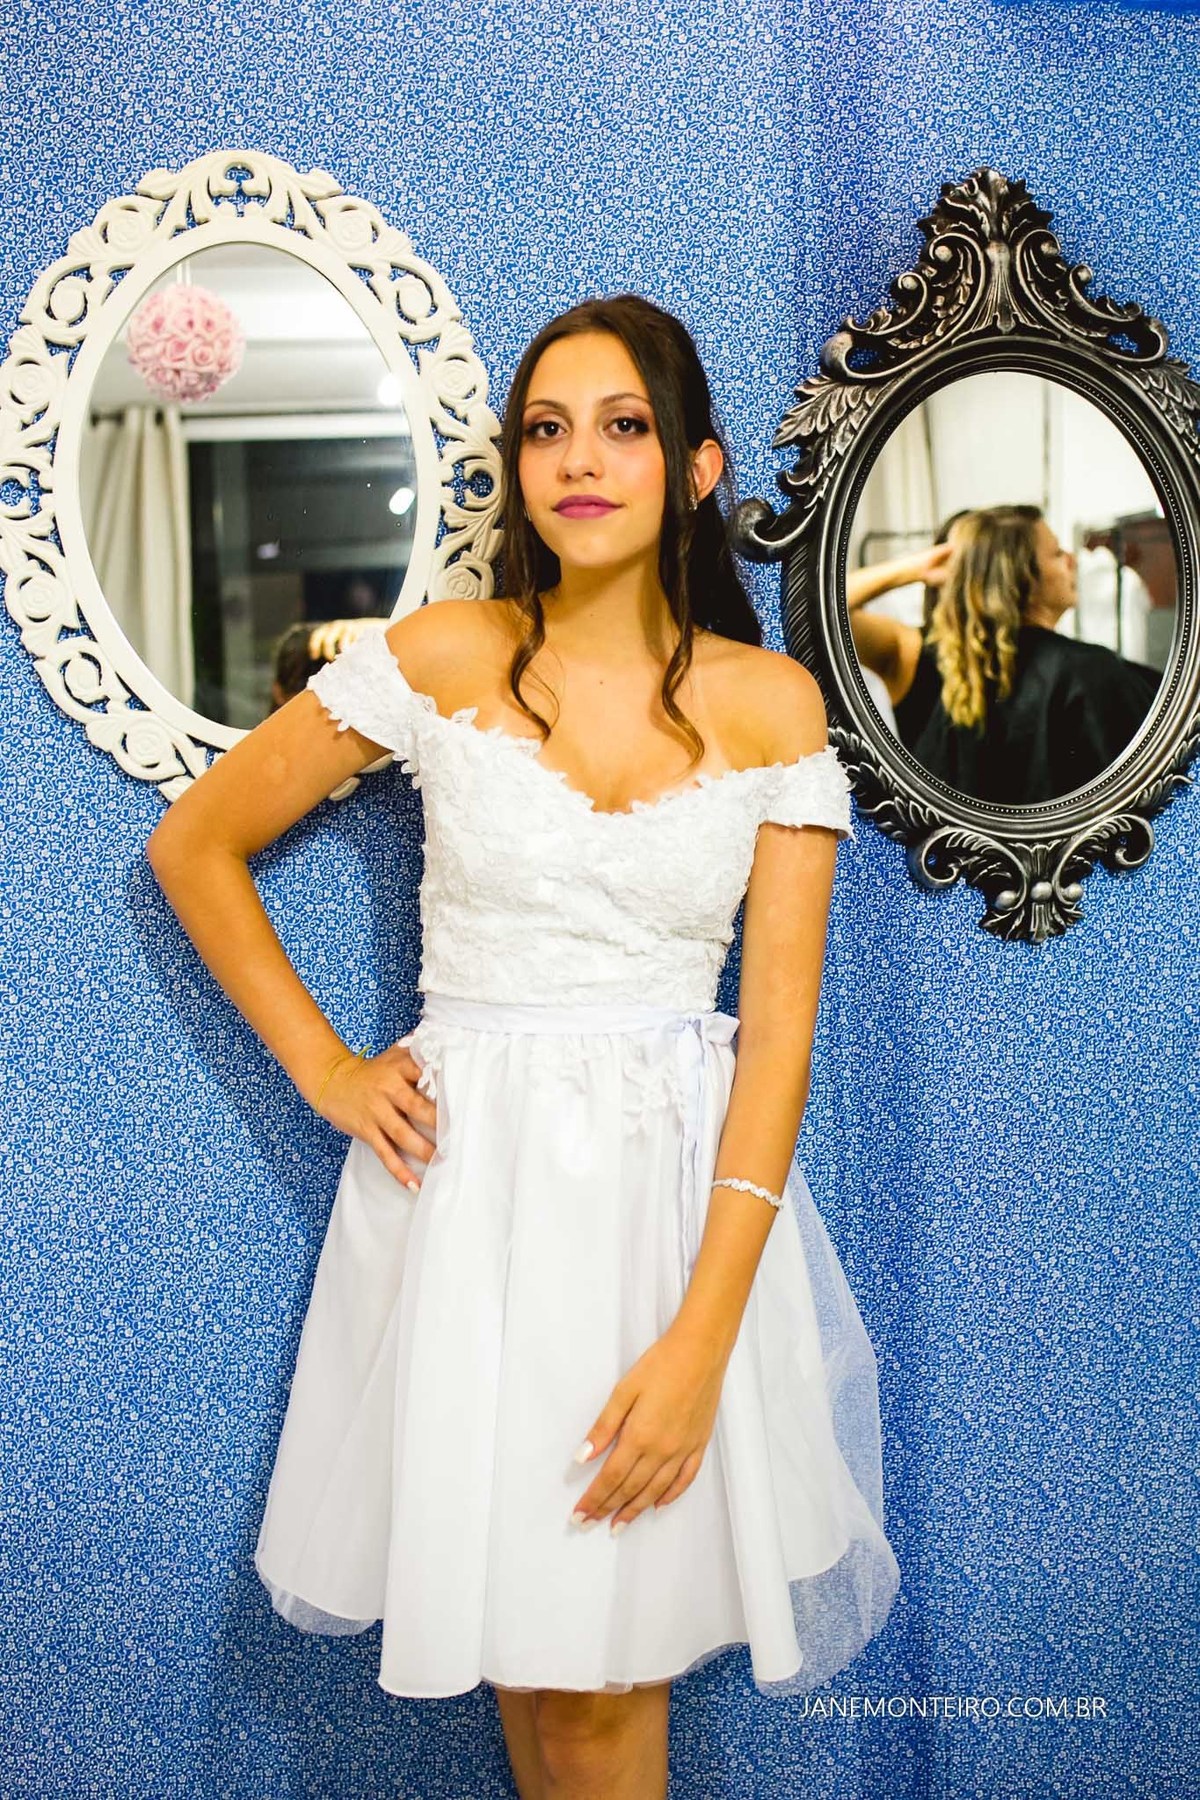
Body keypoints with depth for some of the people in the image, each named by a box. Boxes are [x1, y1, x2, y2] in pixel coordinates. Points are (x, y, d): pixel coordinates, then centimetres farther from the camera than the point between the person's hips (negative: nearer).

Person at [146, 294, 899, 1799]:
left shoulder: (771, 703, -1)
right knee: (513, 1631, 9)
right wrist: (325, 1069, 1)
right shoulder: (441, 659, -1)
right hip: (468, 1178, 0)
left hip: (678, 1184, 0)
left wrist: (701, 1338, -13)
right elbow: (193, 845, 7)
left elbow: (780, 1023, -6)